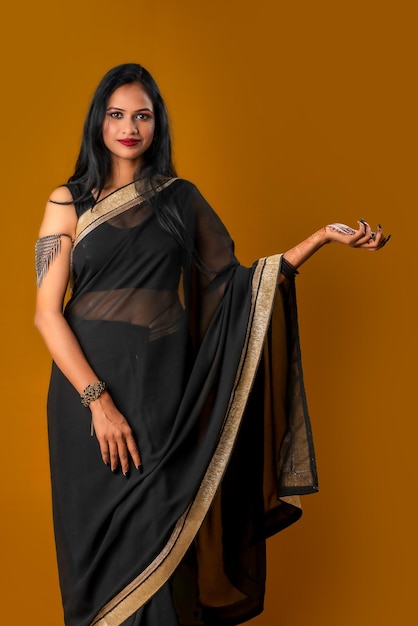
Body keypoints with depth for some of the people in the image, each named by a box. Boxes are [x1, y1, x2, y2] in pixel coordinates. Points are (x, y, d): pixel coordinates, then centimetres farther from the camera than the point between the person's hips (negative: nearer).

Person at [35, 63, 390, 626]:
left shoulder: (181, 198, 8)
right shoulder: (69, 201, 1)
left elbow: (233, 281, 6)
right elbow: (47, 312, -6)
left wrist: (323, 237, -3)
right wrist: (98, 399, -16)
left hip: (162, 387, 1)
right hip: (88, 383, -1)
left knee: (156, 533, 5)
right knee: (98, 536, 7)